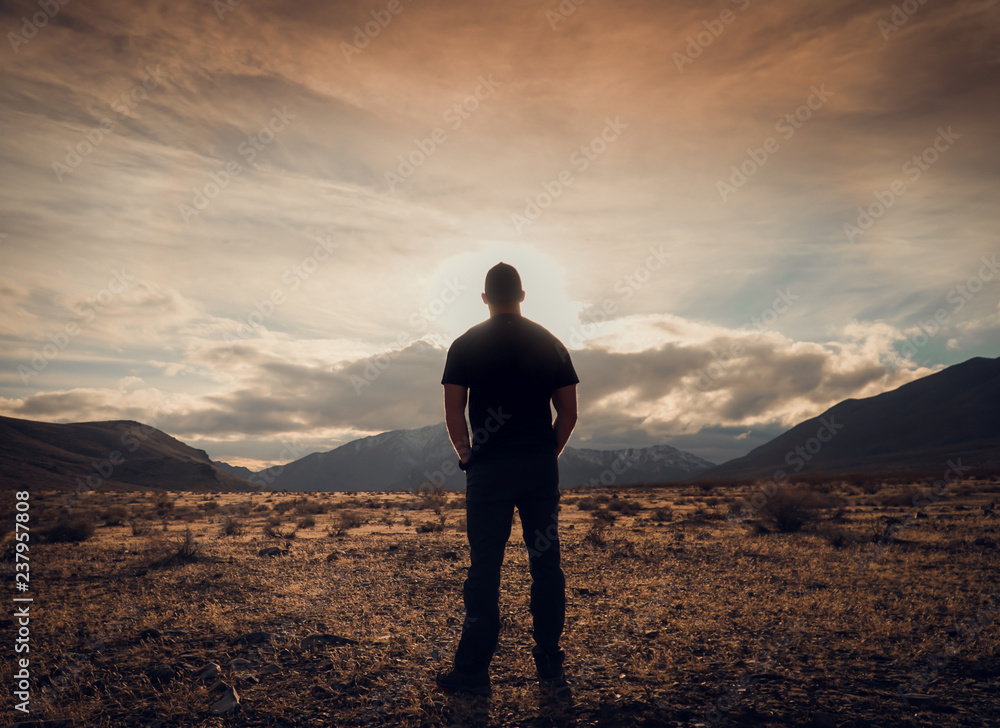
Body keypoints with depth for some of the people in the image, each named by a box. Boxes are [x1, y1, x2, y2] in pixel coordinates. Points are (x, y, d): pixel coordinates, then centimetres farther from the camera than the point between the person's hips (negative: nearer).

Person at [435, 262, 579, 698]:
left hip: (489, 467, -2)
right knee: (546, 561, 9)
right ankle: (550, 665, 19)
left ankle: (473, 670, 9)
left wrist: (467, 455, 8)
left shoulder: (466, 345, -1)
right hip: (542, 467, 3)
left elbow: (453, 414, -5)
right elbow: (568, 413, 5)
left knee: (485, 566, 2)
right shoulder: (550, 344, 6)